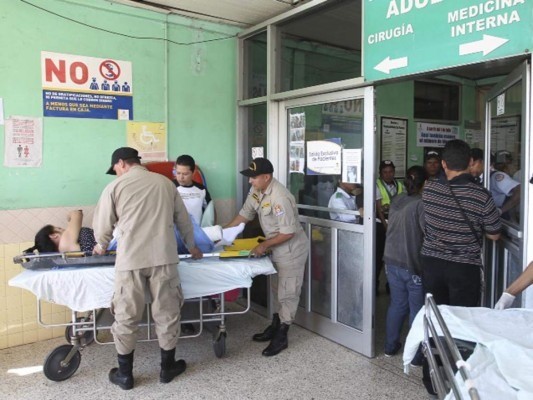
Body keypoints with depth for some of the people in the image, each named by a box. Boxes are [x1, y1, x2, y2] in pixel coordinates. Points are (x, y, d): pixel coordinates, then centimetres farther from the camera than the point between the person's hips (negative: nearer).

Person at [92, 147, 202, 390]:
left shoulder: (115, 186, 3)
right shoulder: (165, 183, 11)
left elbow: (103, 225, 10)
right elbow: (183, 220, 18)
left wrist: (101, 246, 32)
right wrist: (191, 246, 33)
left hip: (130, 259, -2)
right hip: (163, 257, 2)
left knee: (126, 317, 10)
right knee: (166, 313, 13)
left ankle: (125, 374, 23)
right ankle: (168, 367, 26)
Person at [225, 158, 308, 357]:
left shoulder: (279, 198, -31)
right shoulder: (256, 190, -3)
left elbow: (288, 232, -29)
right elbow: (245, 213, 6)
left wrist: (264, 245, -25)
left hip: (291, 251, -9)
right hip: (277, 249, 9)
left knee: (287, 293, 3)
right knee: (278, 290, 20)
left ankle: (281, 337, 14)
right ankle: (275, 327, 35)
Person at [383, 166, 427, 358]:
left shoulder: (396, 200, 5)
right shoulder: (420, 204, -17)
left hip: (392, 261, 7)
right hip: (413, 264, -7)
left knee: (397, 304, 18)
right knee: (417, 309, 7)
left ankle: (390, 346, 28)